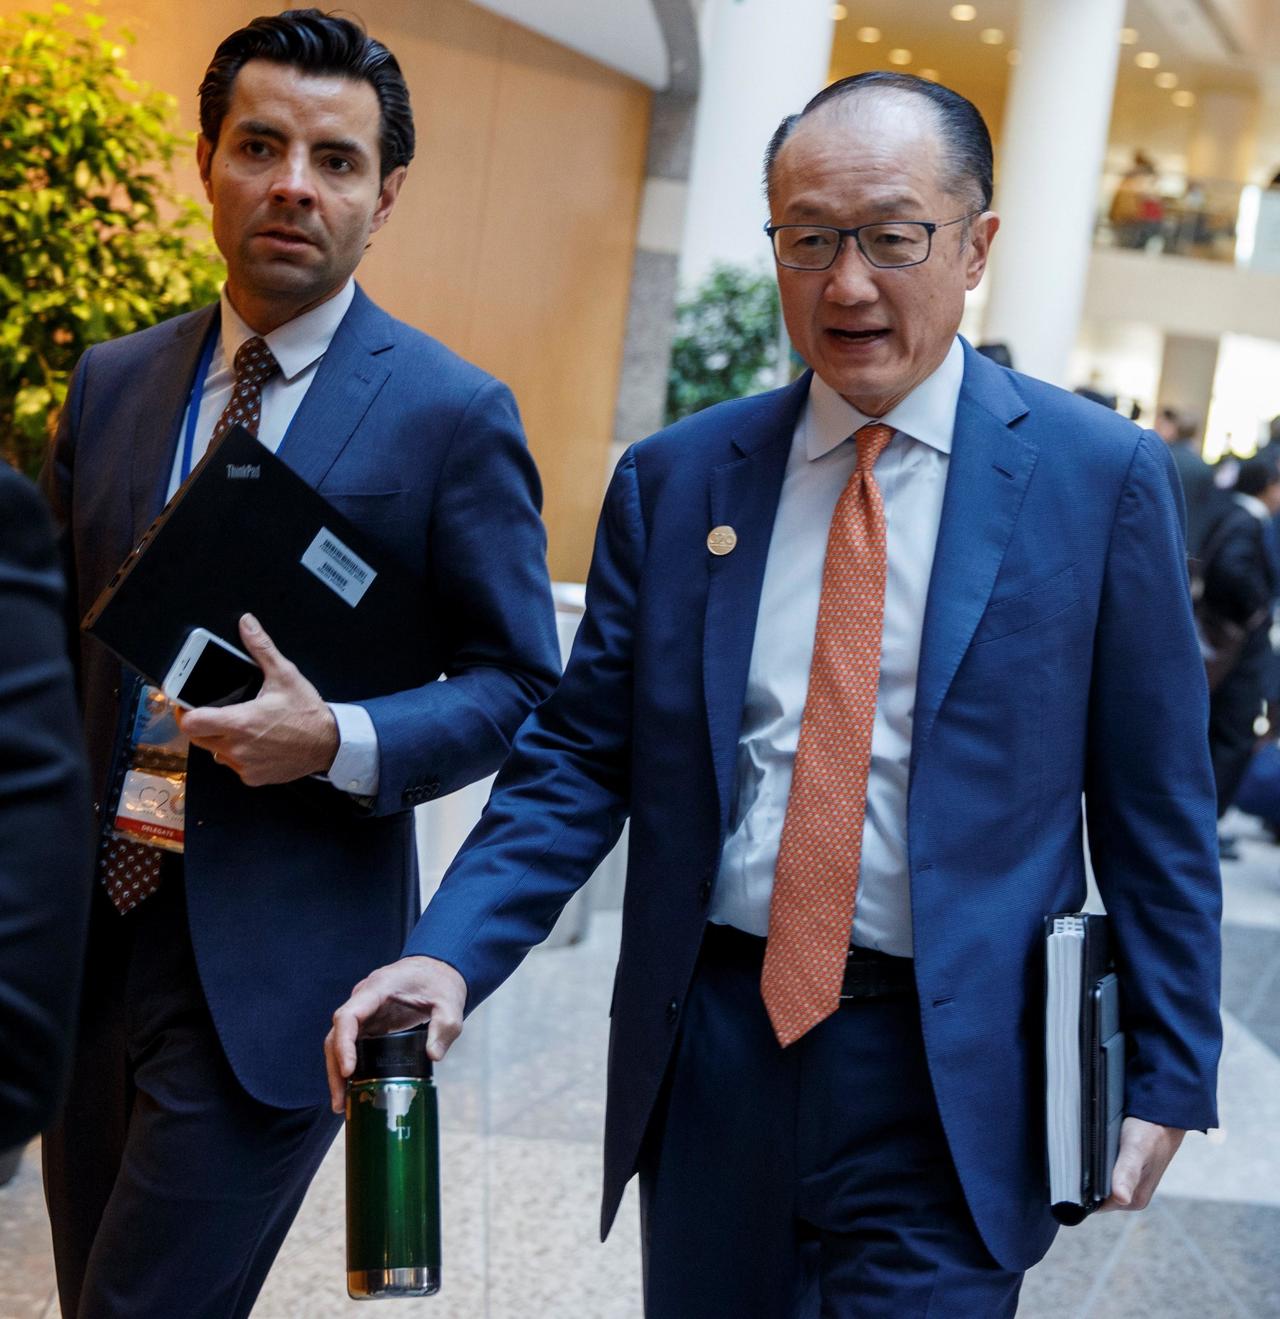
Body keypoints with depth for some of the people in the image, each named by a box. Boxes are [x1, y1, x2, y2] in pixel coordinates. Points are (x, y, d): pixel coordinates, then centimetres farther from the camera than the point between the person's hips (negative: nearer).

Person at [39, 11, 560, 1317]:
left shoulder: (453, 414, -8)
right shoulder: (110, 382, 7)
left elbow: (516, 687, -4)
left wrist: (338, 741, -21)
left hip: (273, 973, -5)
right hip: (92, 948, 6)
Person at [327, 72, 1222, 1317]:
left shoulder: (1100, 476, -3)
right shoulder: (672, 478, 3)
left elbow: (1154, 805, 0)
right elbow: (579, 757, 2)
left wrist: (1167, 1074, 0)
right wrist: (447, 956, -12)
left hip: (946, 1084, -3)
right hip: (709, 1043, 3)